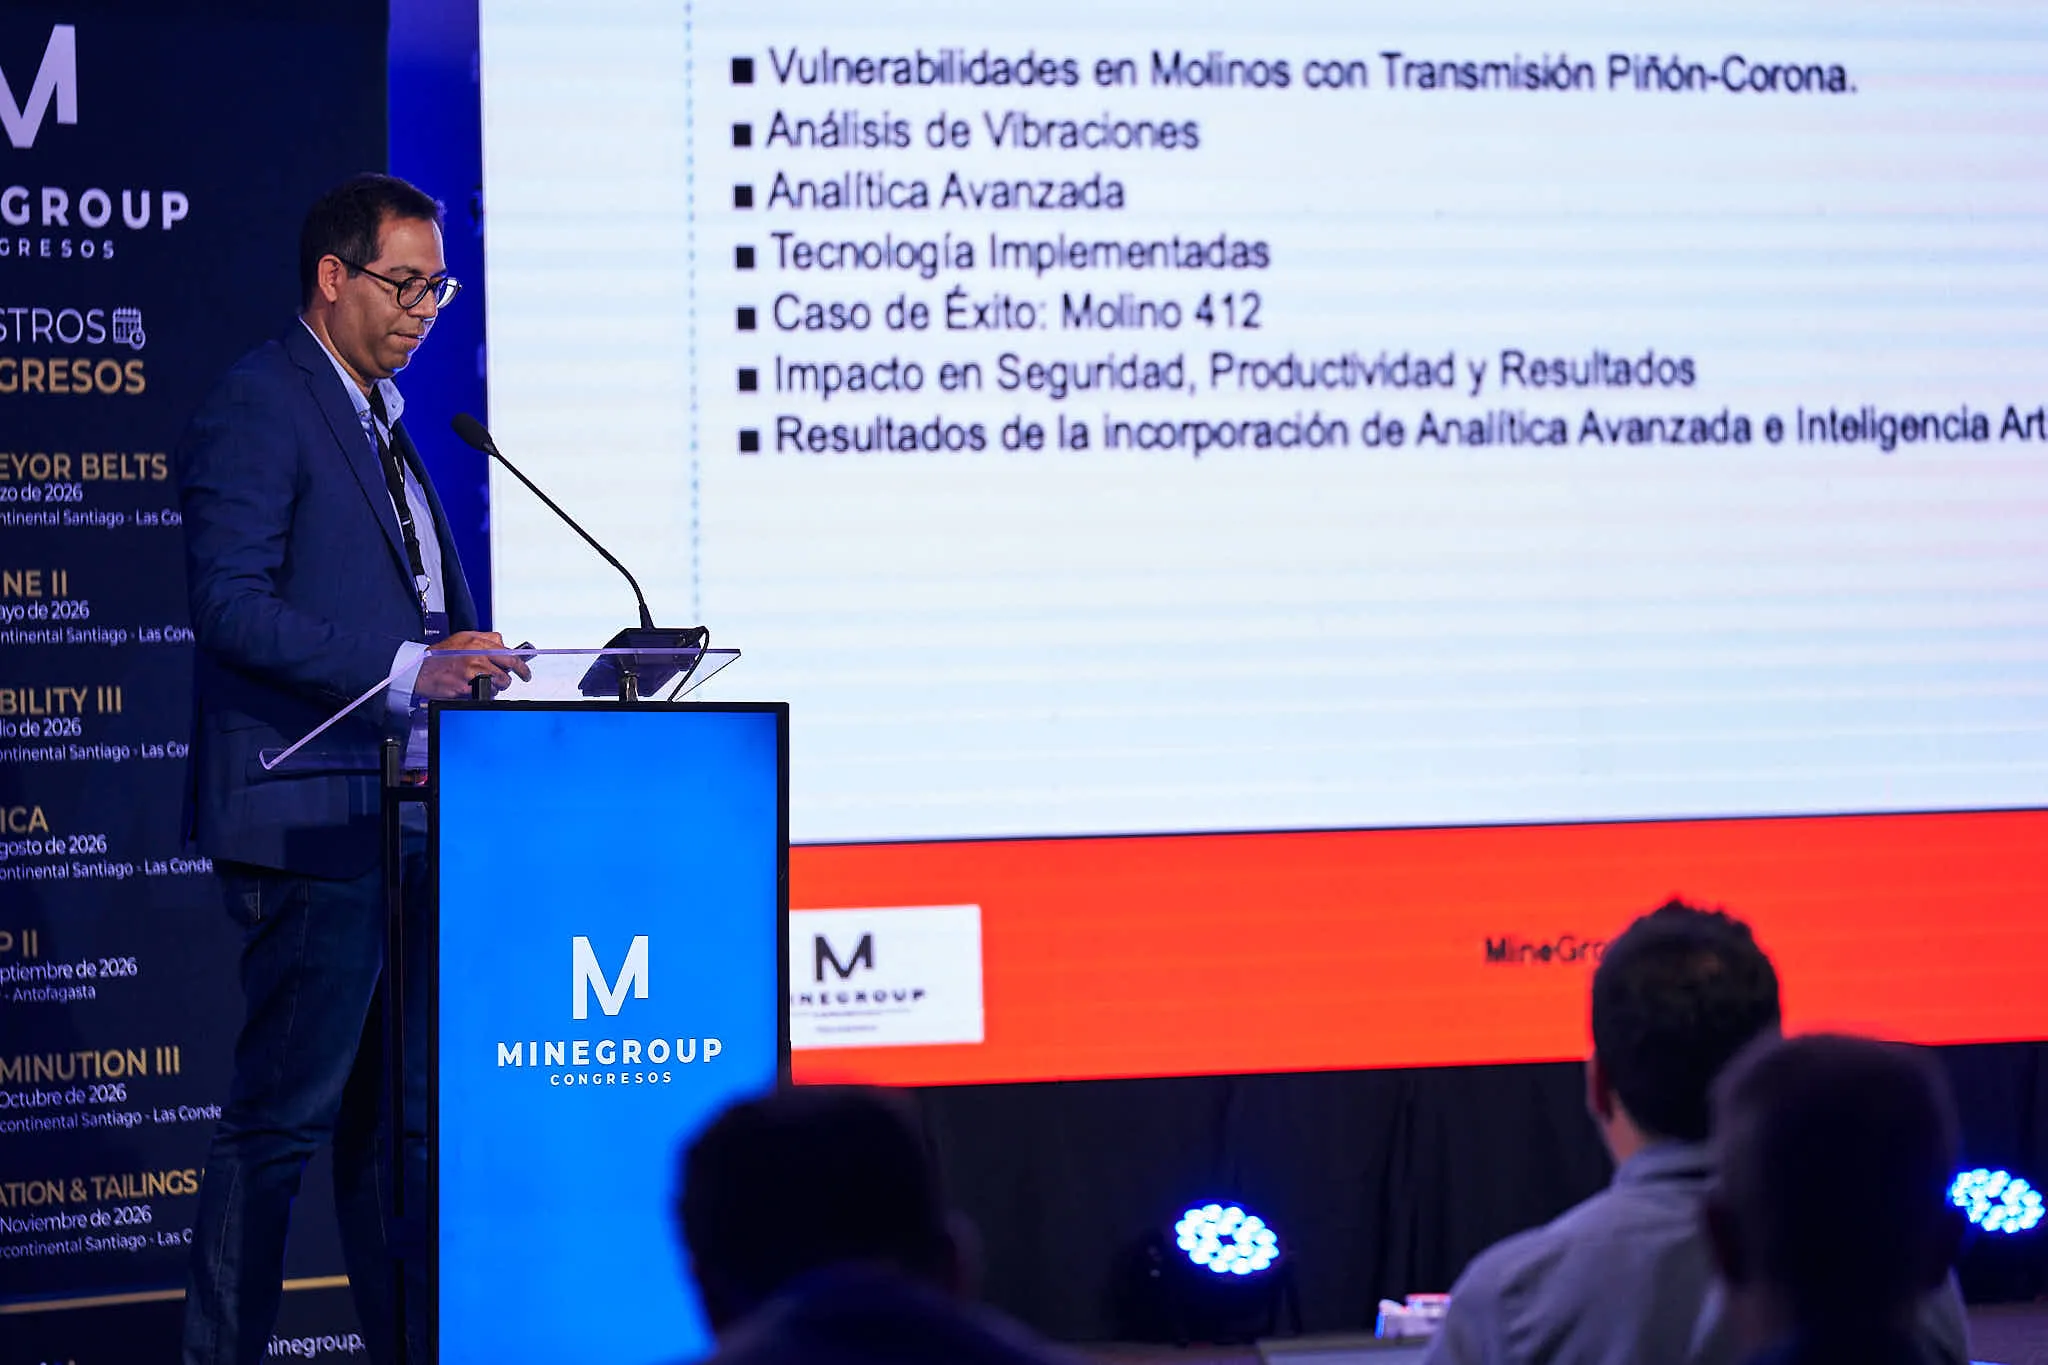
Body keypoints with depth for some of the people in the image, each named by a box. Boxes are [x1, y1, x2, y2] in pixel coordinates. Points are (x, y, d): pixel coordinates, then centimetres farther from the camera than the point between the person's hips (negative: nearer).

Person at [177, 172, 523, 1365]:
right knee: (283, 1119, -7)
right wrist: (407, 669, -25)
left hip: (403, 816, 9)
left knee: (401, 1114, 12)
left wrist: (465, 659, 6)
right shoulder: (257, 408, -9)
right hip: (311, 820, -9)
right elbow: (233, 603, -19)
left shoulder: (382, 417, 20)